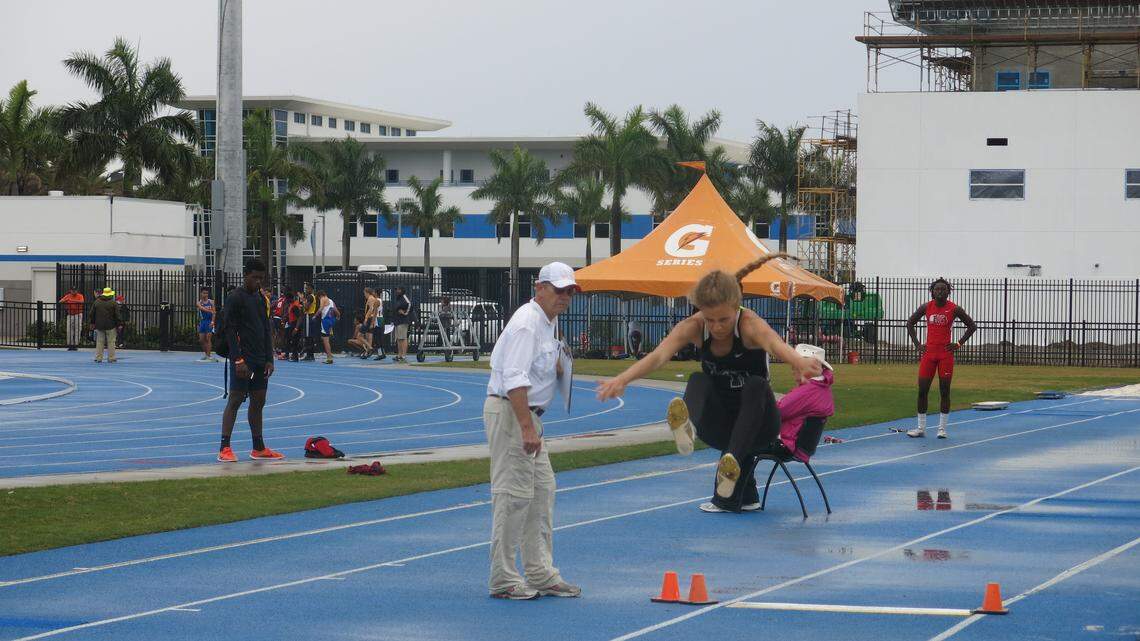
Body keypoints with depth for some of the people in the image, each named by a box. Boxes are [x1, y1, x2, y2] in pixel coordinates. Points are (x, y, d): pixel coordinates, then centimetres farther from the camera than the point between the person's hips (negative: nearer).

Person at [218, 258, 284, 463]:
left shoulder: (261, 298, 15)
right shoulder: (235, 298, -8)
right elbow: (230, 331, -14)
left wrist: (269, 359, 11)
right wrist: (238, 360, -19)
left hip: (260, 361, 8)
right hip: (242, 360, -8)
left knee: (258, 401, 10)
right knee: (235, 400, -9)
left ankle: (258, 448, 17)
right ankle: (224, 449, -9)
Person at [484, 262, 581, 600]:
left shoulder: (546, 323, 15)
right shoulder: (527, 323, -17)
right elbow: (515, 380, -25)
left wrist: (557, 368, 12)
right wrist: (527, 429, -29)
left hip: (526, 415, 11)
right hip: (508, 412, -11)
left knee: (542, 493, 12)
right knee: (513, 495, -9)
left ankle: (541, 574, 18)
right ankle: (503, 580, -5)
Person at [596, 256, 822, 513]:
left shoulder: (749, 324, -20)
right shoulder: (693, 327, -11)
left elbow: (775, 343, -44)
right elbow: (658, 356, -29)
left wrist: (799, 361, -68)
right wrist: (623, 379, -50)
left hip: (756, 423, -2)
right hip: (720, 427, 2)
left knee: (755, 385, -34)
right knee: (698, 381, -27)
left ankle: (733, 462, -49)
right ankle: (687, 427, -61)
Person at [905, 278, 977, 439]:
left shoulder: (954, 309, -5)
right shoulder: (926, 307, 1)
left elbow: (972, 326, 3)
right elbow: (910, 323, 14)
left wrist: (959, 344, -3)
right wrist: (917, 344, 5)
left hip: (946, 354, -2)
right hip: (929, 353, 2)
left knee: (944, 391, 0)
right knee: (922, 390, 0)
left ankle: (942, 428, 7)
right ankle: (921, 428, 8)